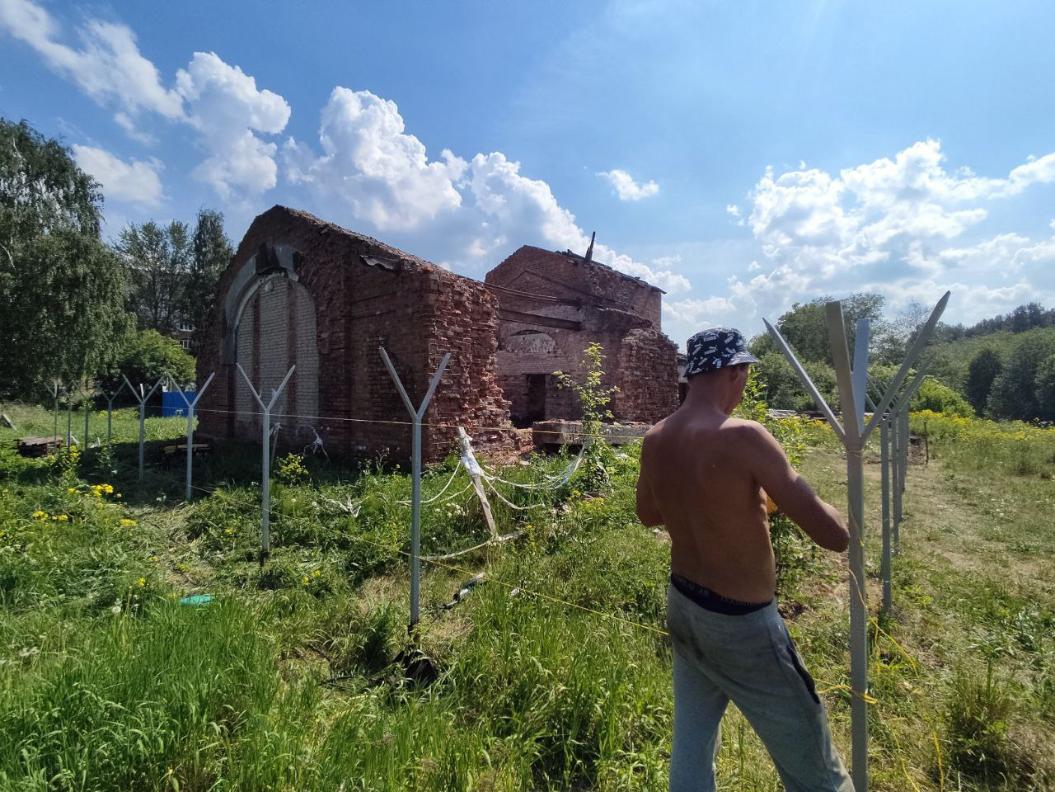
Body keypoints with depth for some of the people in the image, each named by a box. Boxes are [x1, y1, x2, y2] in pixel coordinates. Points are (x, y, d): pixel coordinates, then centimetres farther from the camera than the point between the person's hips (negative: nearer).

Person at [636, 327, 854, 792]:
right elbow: (835, 537, -23)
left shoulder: (655, 440, -6)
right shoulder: (741, 438, -27)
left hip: (682, 607, 7)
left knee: (691, 748, 23)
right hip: (741, 626, -6)